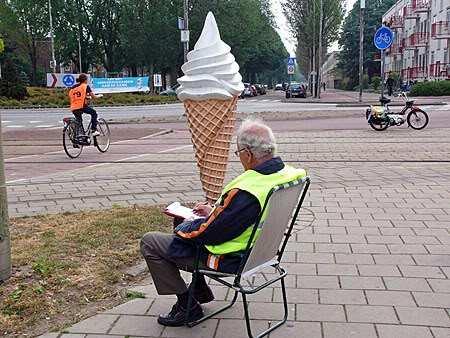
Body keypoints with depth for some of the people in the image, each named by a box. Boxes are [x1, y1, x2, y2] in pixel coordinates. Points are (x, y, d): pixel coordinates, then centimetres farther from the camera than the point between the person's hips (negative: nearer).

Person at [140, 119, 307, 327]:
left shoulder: (246, 192, -35)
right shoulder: (285, 172, -7)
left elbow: (210, 233, -25)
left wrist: (182, 229, -5)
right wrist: (214, 212, 7)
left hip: (231, 258, -9)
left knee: (149, 242, 2)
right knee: (186, 225, 28)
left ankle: (187, 305, 10)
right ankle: (200, 291, 34)